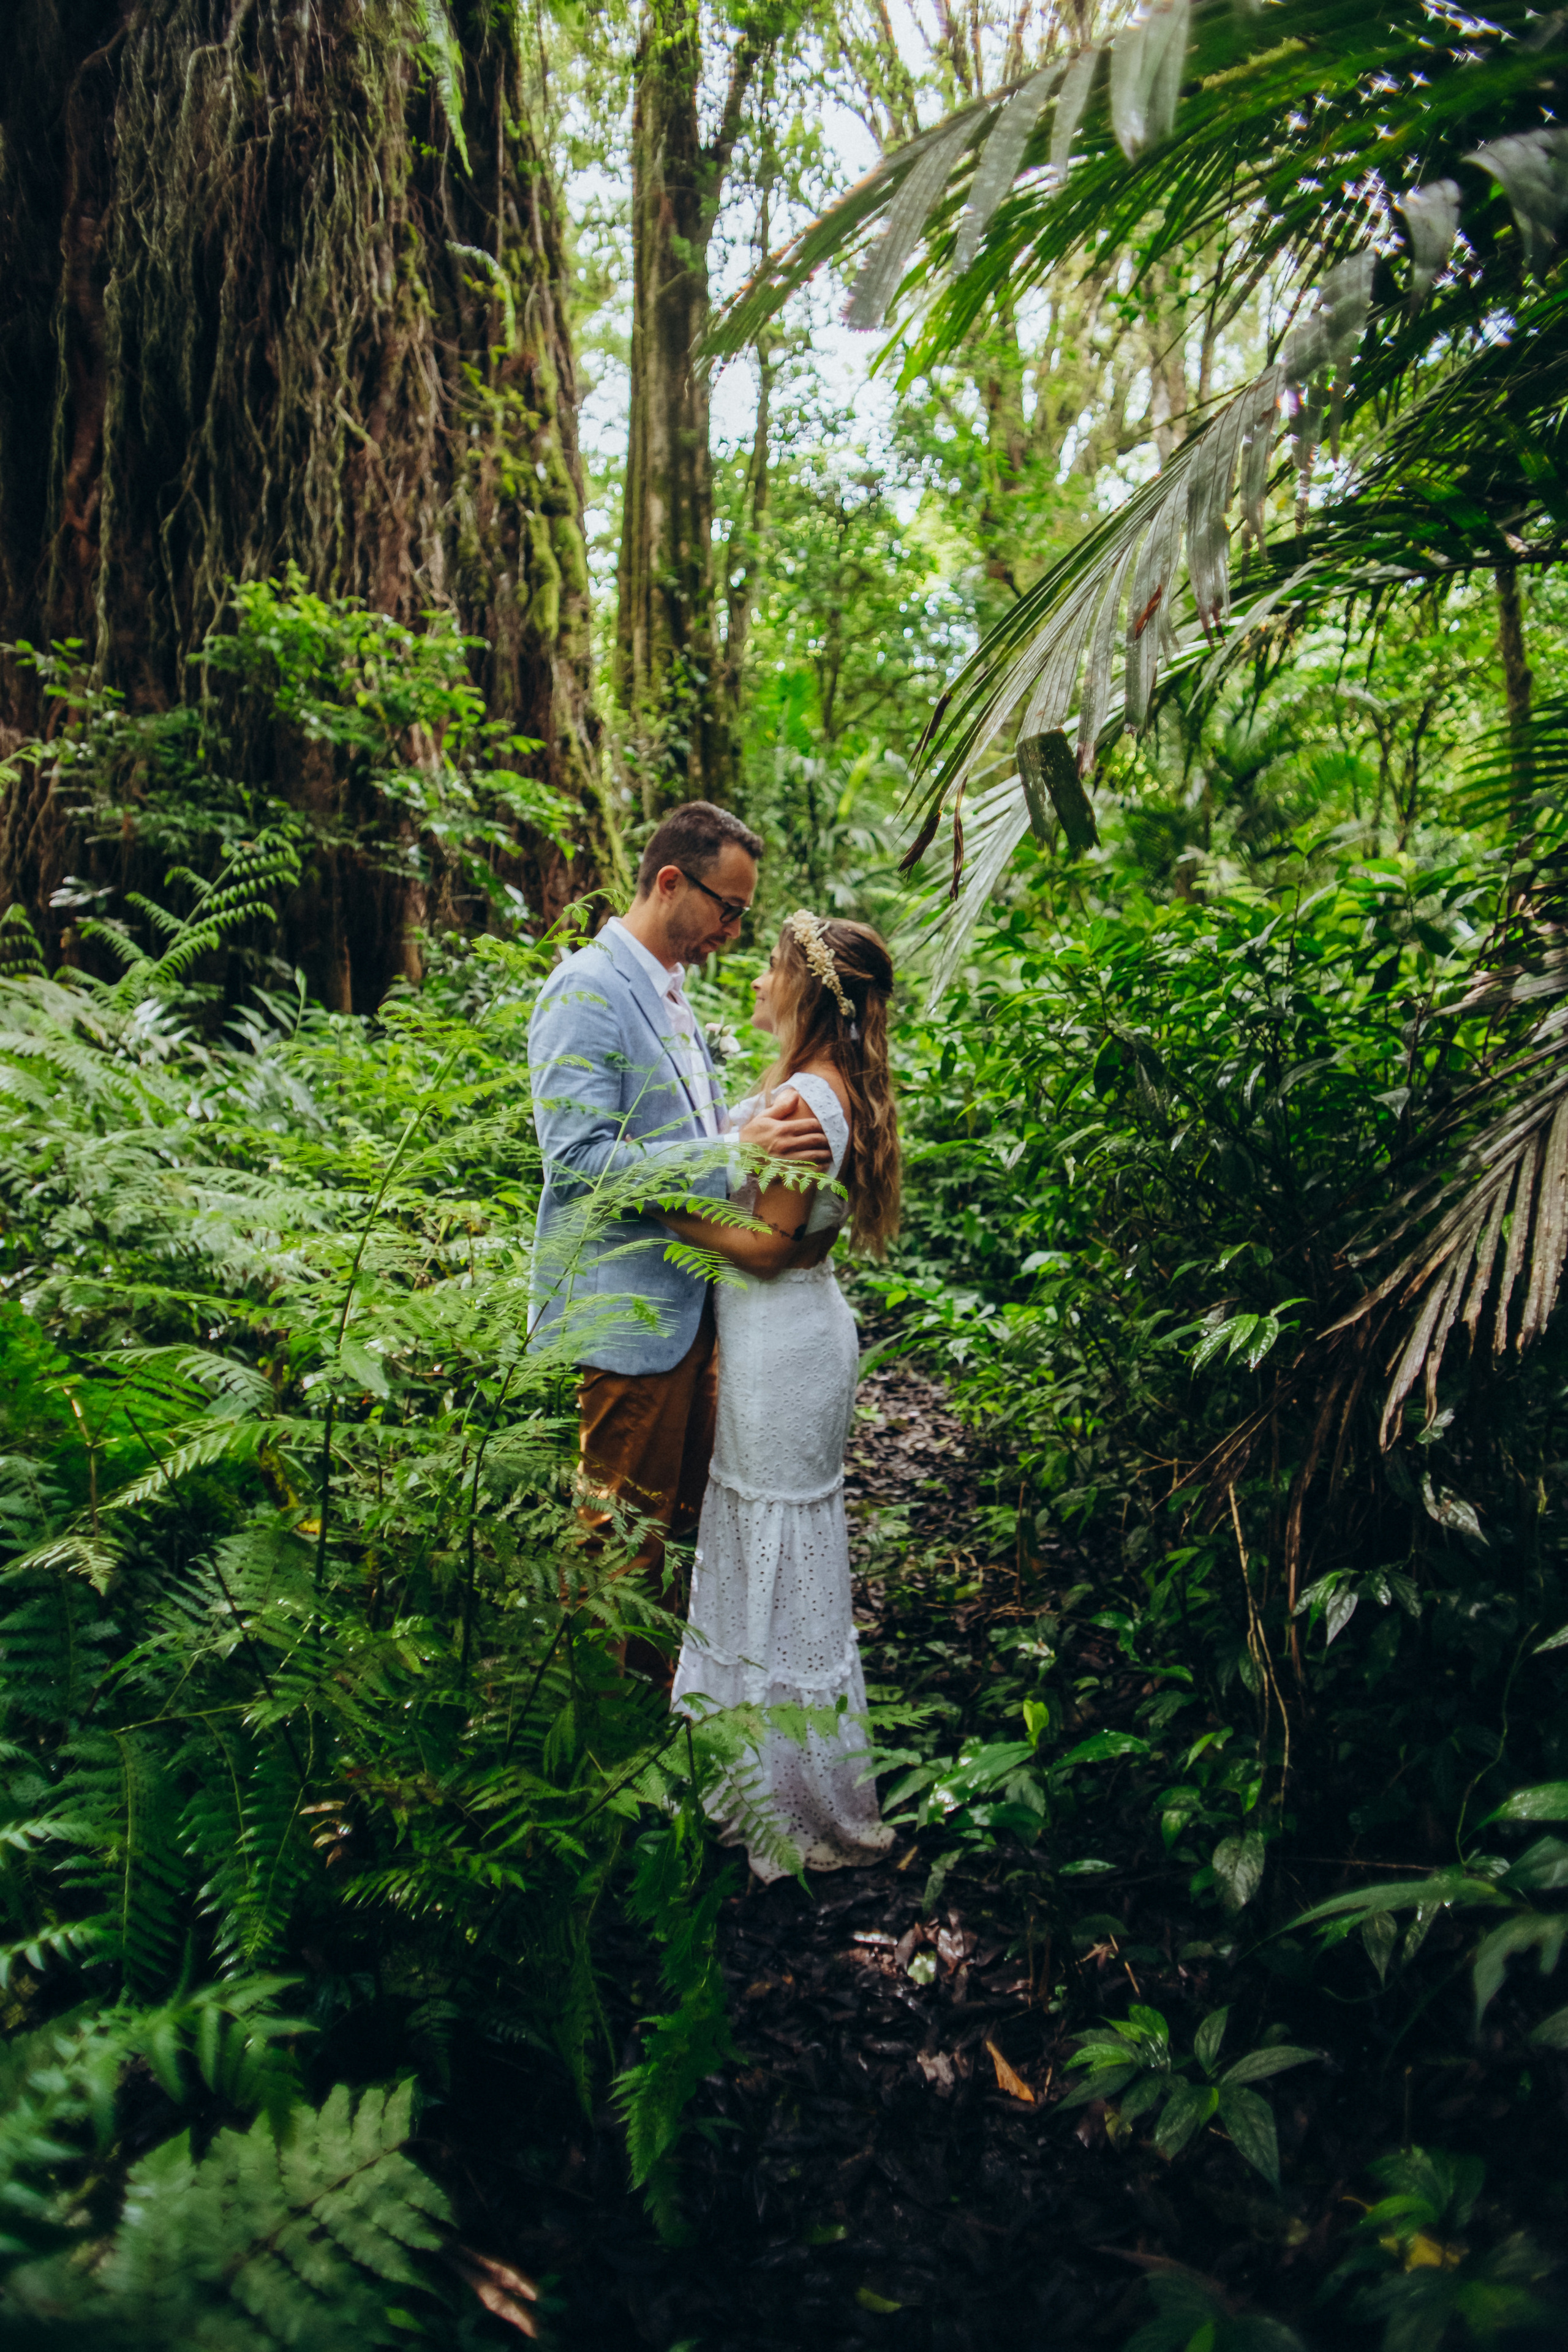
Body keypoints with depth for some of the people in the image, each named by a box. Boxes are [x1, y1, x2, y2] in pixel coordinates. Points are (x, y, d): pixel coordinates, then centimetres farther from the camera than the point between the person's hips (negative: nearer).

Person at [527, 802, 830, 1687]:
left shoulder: (668, 991, 13)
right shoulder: (587, 990, -16)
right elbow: (580, 1158, -25)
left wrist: (768, 1126, 7)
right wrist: (734, 1153, -30)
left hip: (687, 1297, 9)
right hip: (628, 1308, -9)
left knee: (681, 1507, 20)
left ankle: (662, 1672, 36)